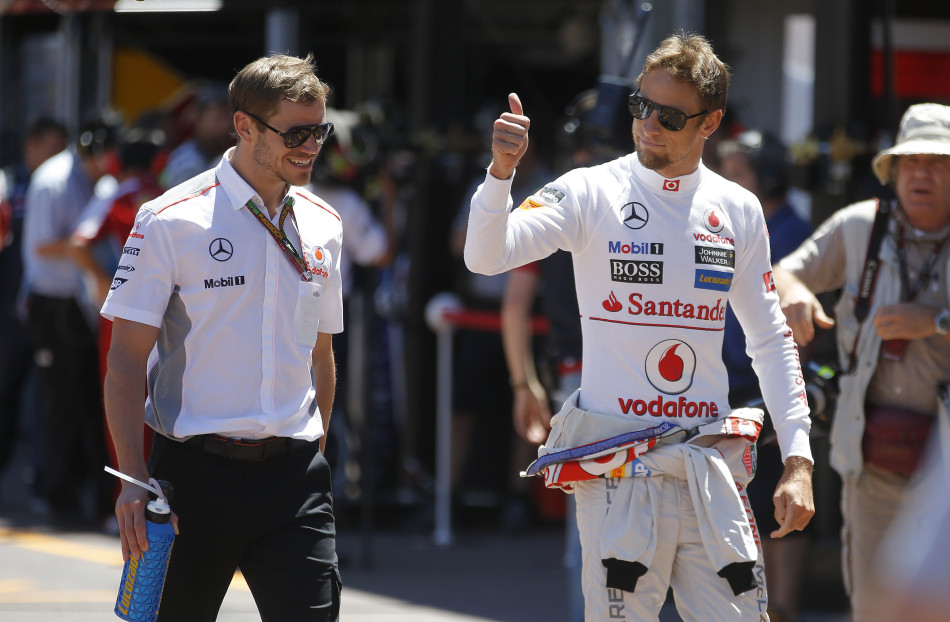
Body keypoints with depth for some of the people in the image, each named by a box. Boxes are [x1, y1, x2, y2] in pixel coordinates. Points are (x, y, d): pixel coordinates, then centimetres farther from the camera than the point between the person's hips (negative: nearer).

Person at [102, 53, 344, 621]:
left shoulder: (323, 226, 11)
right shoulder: (172, 222, -5)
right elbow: (126, 358, -6)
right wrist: (134, 479, -14)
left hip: (294, 473, 4)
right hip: (195, 470, -4)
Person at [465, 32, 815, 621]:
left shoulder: (738, 211, 9)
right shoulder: (591, 193, 0)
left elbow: (771, 340, 14)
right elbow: (485, 257, -12)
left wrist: (798, 460, 6)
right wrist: (501, 171, -29)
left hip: (711, 463, 3)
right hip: (617, 466, -3)